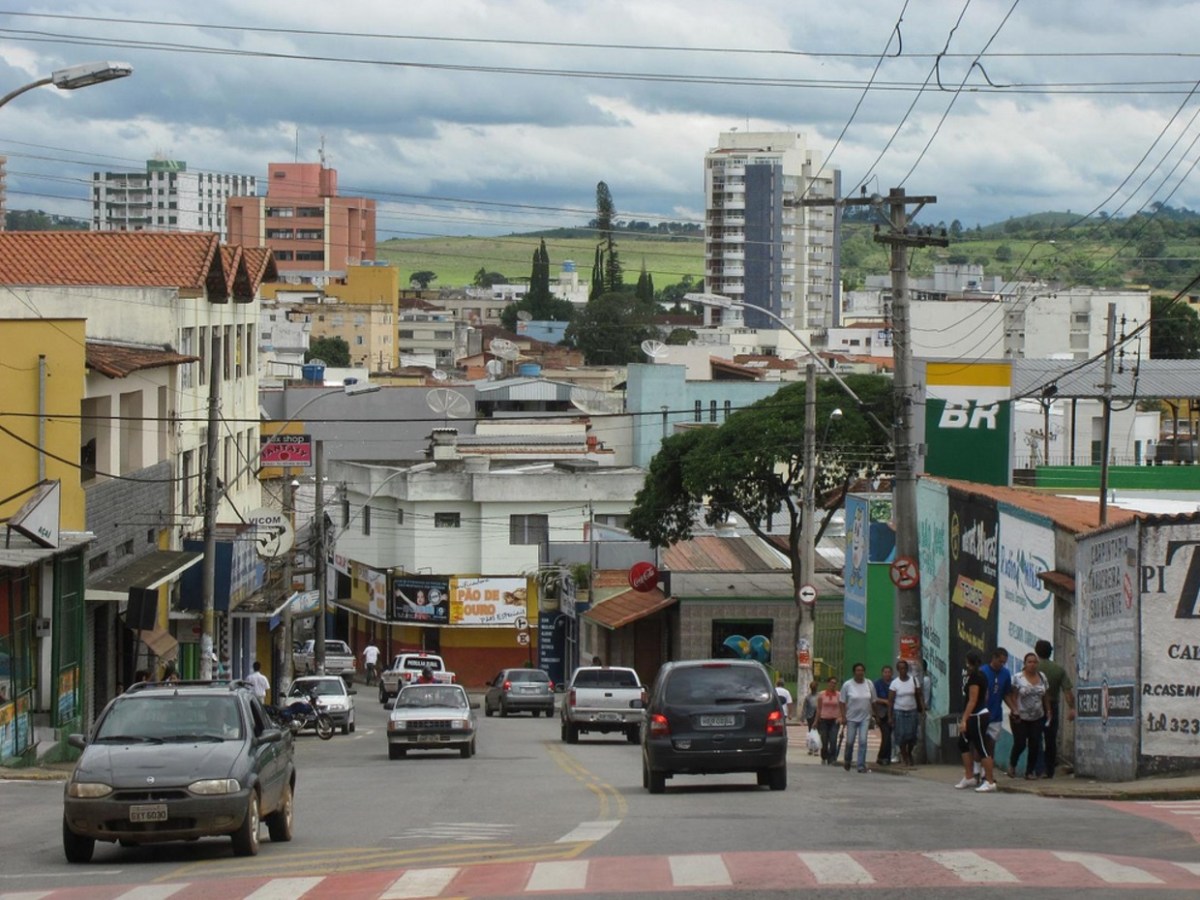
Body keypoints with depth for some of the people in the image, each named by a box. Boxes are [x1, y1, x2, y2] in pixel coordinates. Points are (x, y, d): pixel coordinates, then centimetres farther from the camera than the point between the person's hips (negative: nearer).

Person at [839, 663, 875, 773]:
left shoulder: (869, 684, 1)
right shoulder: (847, 685, -6)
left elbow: (873, 702, 8)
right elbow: (843, 702, -3)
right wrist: (843, 716, -9)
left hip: (865, 718, 1)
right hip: (851, 718, -1)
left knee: (863, 741, -9)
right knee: (850, 742, 6)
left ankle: (861, 765, -7)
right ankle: (847, 761, 32)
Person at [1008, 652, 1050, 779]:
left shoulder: (1042, 677, 6)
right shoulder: (1018, 678, -6)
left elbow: (1046, 696, 12)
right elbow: (1013, 696, -8)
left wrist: (1048, 712, 8)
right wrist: (1015, 711, -17)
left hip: (1037, 717, 4)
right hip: (1020, 718, -4)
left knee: (1034, 745, -1)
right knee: (1020, 744, -5)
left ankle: (1030, 771, 9)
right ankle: (1012, 765, 23)